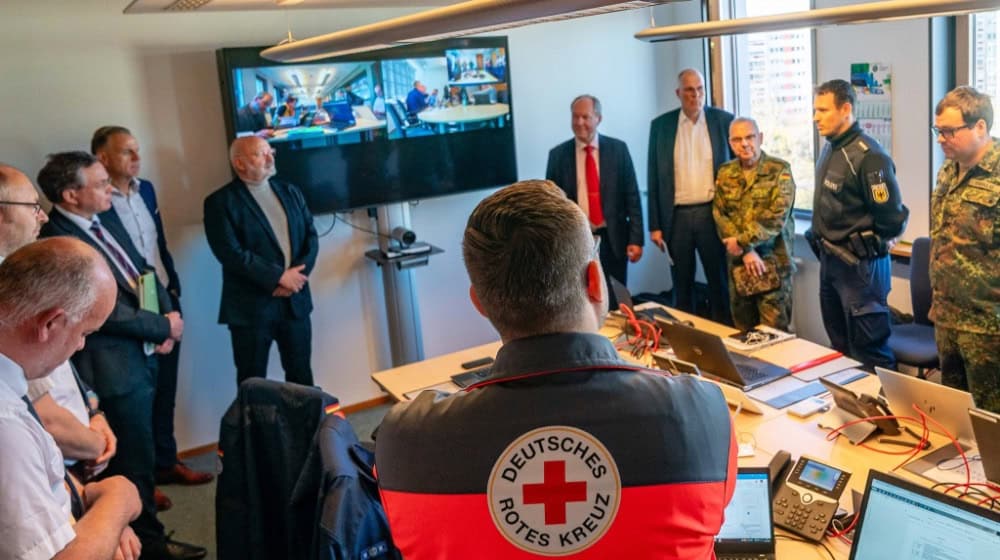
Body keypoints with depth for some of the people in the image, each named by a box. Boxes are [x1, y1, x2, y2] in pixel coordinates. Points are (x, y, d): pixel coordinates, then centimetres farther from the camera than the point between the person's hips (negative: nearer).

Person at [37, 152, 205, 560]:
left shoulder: (105, 219, 4)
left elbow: (142, 269, 10)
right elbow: (109, 312, -24)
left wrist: (168, 314, -6)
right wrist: (164, 327, -12)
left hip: (141, 354, 9)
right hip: (115, 367, -8)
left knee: (136, 452, 22)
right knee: (135, 459, 8)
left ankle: (135, 525, 40)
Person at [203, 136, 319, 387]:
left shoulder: (290, 192, 11)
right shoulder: (220, 202, -6)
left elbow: (311, 237, 6)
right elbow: (231, 253, -16)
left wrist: (296, 275, -10)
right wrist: (278, 276, -17)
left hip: (295, 301, 5)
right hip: (251, 306, -5)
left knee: (302, 376, 14)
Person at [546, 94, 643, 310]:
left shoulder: (618, 149, 2)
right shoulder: (558, 154, 2)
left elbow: (631, 195, 1)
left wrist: (636, 238, -5)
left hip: (612, 239, 0)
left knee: (616, 303, 10)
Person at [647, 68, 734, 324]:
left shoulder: (724, 120, 2)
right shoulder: (661, 125, 3)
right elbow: (654, 178, 4)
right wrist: (655, 225, 0)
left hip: (714, 213, 0)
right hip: (677, 216, 1)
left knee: (720, 281, 7)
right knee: (682, 285, 10)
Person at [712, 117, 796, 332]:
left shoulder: (780, 170, -4)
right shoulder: (725, 173, 9)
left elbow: (777, 216, -14)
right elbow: (719, 215, 1)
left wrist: (742, 241, -15)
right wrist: (746, 251, -11)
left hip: (773, 261, -4)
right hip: (737, 262, 4)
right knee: (743, 331, 11)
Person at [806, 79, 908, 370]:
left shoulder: (868, 156, -20)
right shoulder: (830, 148, 7)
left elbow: (893, 218, -18)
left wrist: (868, 245, -3)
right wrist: (822, 239, 11)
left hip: (859, 264, -9)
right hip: (830, 260, 9)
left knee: (869, 353, 1)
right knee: (839, 346, 20)